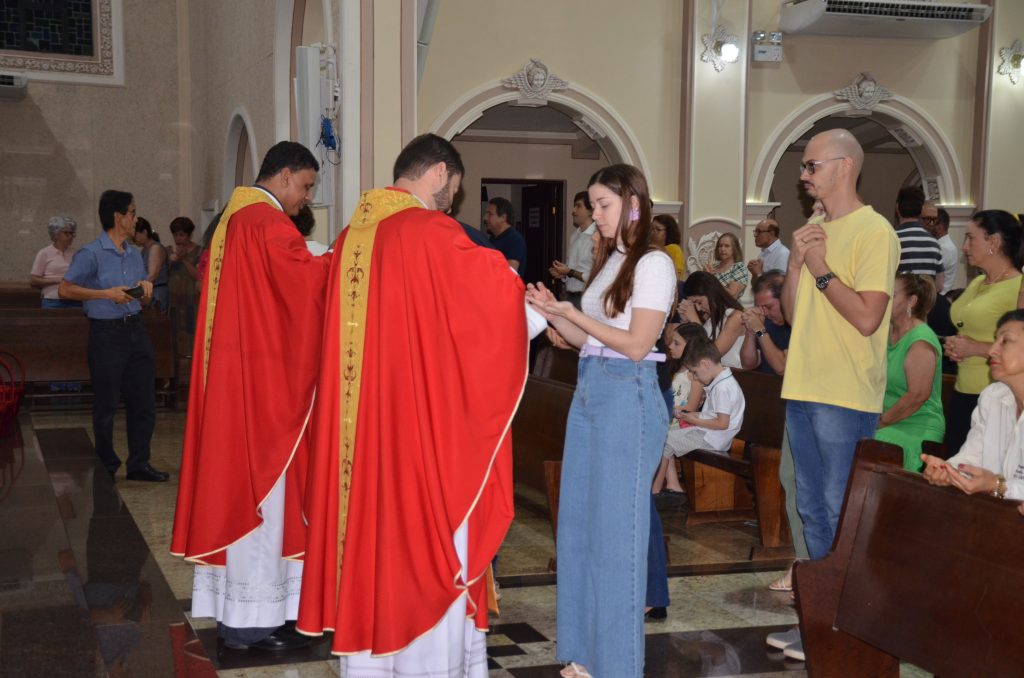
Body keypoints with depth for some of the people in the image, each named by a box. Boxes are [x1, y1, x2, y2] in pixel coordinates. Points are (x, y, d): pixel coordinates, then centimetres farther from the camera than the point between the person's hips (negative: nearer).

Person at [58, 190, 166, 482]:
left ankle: (138, 464, 18)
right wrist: (107, 293, -16)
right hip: (107, 332, -7)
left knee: (143, 401, 8)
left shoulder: (134, 253, 14)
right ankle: (107, 467, 15)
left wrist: (145, 288, -1)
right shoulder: (91, 253, -7)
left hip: (135, 329, 7)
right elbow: (65, 289, -11)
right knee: (106, 405, 2)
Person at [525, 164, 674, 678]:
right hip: (588, 393, 9)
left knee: (616, 527, -2)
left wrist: (571, 313, -14)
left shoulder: (654, 264, -9)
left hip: (627, 398, -9)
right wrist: (553, 315, -1)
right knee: (579, 523, 11)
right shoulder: (608, 262, 15)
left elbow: (637, 345, -16)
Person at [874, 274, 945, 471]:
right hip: (889, 423, 7)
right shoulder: (887, 333, 15)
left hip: (918, 429, -7)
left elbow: (918, 395, -19)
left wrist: (881, 421, -13)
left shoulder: (920, 341, -12)